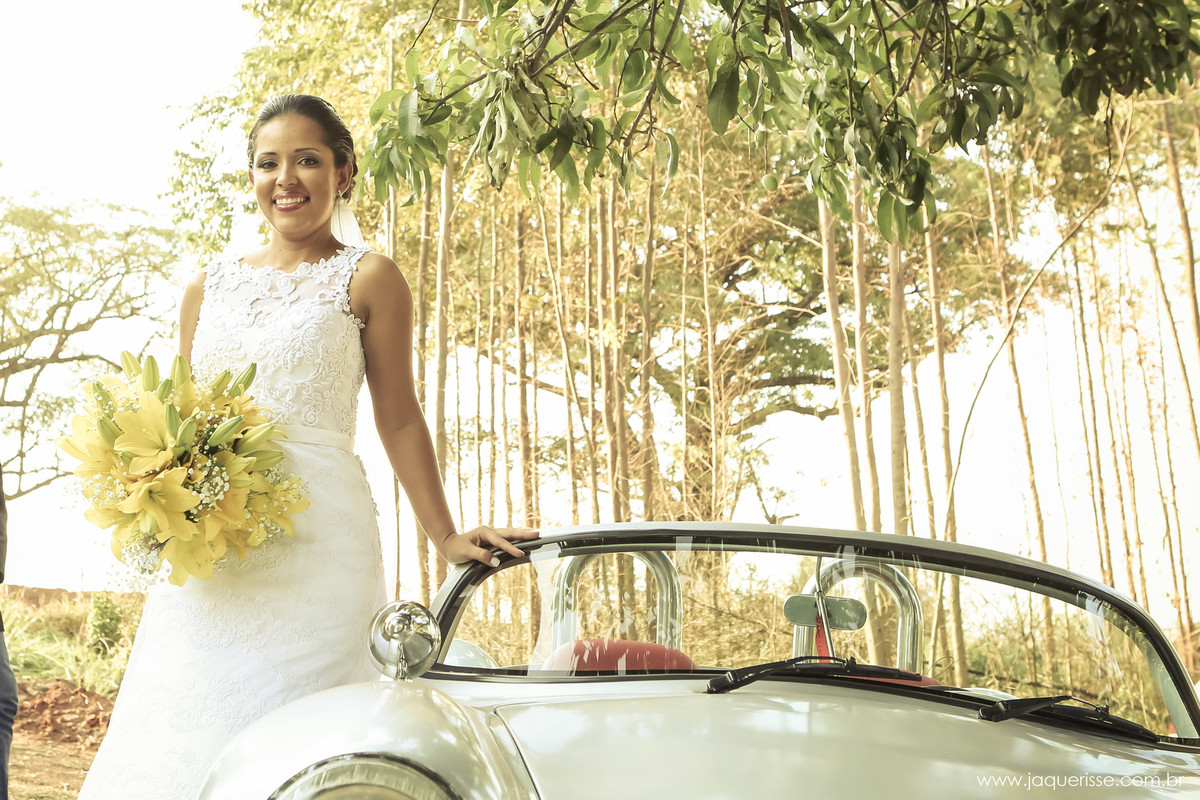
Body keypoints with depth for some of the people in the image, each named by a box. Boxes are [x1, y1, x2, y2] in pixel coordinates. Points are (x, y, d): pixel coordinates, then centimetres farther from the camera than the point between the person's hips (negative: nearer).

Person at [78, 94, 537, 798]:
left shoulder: (367, 279, 3)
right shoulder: (210, 285, 16)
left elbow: (398, 418, 3)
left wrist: (445, 537, 1)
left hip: (314, 535, -4)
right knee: (168, 735, 3)